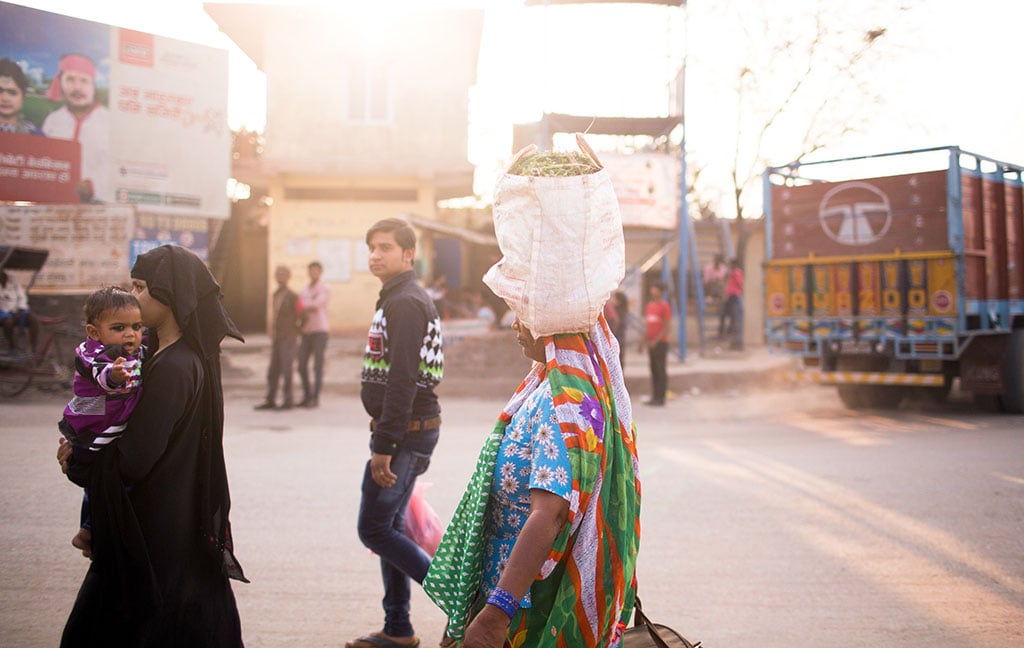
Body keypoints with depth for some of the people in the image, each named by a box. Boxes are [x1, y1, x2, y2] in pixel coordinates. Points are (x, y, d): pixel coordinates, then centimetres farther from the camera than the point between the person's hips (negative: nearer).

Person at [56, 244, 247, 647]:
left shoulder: (173, 368, -23)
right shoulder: (186, 356, 7)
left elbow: (133, 459, -23)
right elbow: (138, 430, 14)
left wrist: (77, 464, -5)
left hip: (157, 533, -9)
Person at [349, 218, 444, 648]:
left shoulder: (405, 303, -16)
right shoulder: (402, 299, 17)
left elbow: (402, 381, -24)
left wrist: (383, 446, -24)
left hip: (405, 431, -10)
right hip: (414, 431, 10)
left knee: (374, 529, -4)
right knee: (390, 528, 14)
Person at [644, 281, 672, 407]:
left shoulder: (664, 306, -8)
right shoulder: (649, 305, 14)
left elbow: (667, 327, -12)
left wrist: (656, 340, -14)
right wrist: (645, 335, 8)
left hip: (661, 342, -7)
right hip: (651, 343, 8)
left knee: (661, 370, -6)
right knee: (653, 370, 9)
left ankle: (661, 398, -4)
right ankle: (654, 397, 13)